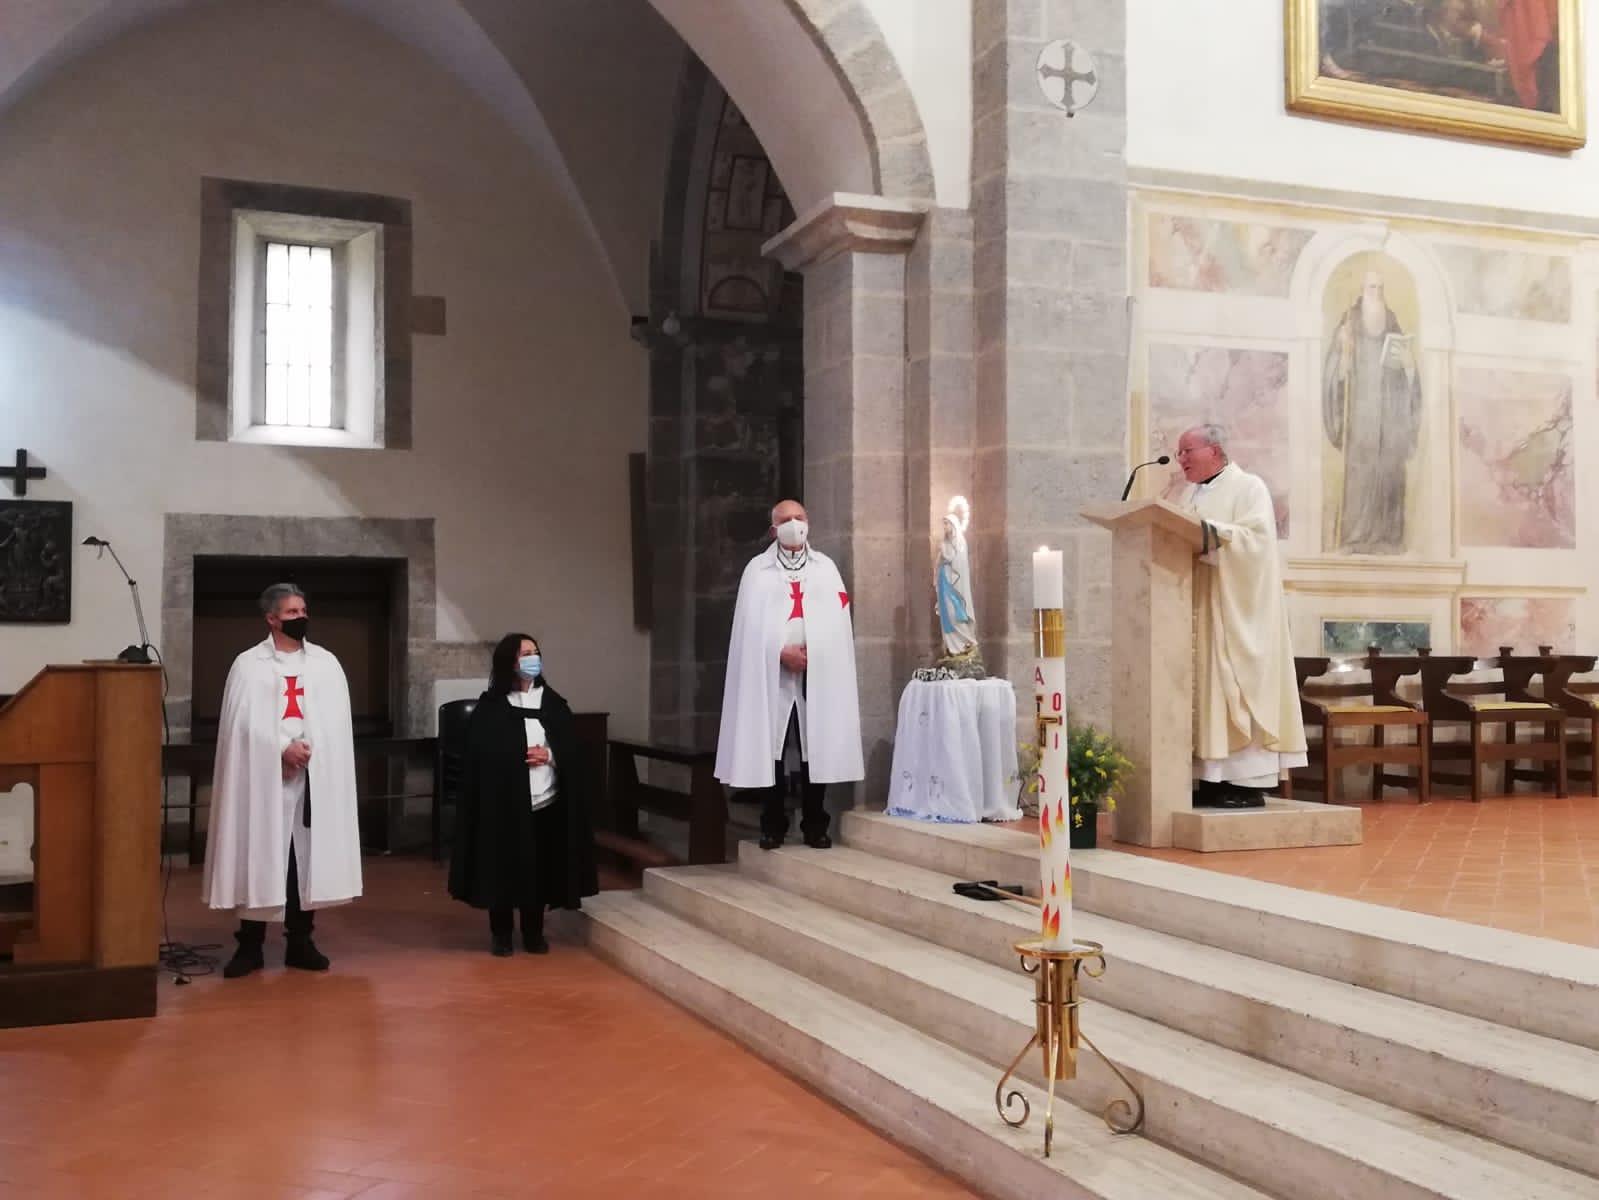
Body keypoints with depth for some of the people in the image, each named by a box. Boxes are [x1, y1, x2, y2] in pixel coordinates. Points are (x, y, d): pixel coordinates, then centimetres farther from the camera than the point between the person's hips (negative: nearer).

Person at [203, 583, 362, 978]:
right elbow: (244, 723, -6)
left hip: (315, 776, 2)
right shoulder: (248, 664, 2)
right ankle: (250, 946, 7)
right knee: (257, 857, -1)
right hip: (263, 775, -2)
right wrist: (283, 749, -16)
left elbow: (336, 721, 4)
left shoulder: (326, 663, 10)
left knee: (307, 856, 4)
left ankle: (300, 942, 13)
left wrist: (307, 748, -11)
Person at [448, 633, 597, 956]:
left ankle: (534, 932, 21)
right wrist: (521, 756, -16)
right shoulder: (490, 705, -1)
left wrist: (548, 755, -13)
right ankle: (500, 934, 17)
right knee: (503, 869, 3)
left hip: (547, 801, 3)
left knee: (540, 870, 7)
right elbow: (482, 752, -7)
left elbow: (572, 747, 6)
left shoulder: (553, 702, 9)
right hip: (503, 801, -3)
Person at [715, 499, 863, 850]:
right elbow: (750, 623, -1)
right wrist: (781, 652, -12)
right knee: (771, 748, -2)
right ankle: (773, 826, 6)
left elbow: (839, 620, 6)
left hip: (818, 672, 1)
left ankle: (815, 825, 8)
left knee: (815, 747, 0)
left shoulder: (826, 567, 13)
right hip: (771, 672, -1)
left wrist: (813, 650, -8)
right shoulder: (758, 568, 7)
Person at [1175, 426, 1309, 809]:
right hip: (1200, 611, 8)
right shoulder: (1193, 495, 19)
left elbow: (1257, 537, -16)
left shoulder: (1248, 486, -3)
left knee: (1237, 689, -10)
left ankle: (1248, 782, -8)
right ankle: (1212, 779, 4)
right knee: (1205, 690, 3)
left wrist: (1210, 532, -23)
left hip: (1236, 612, -7)